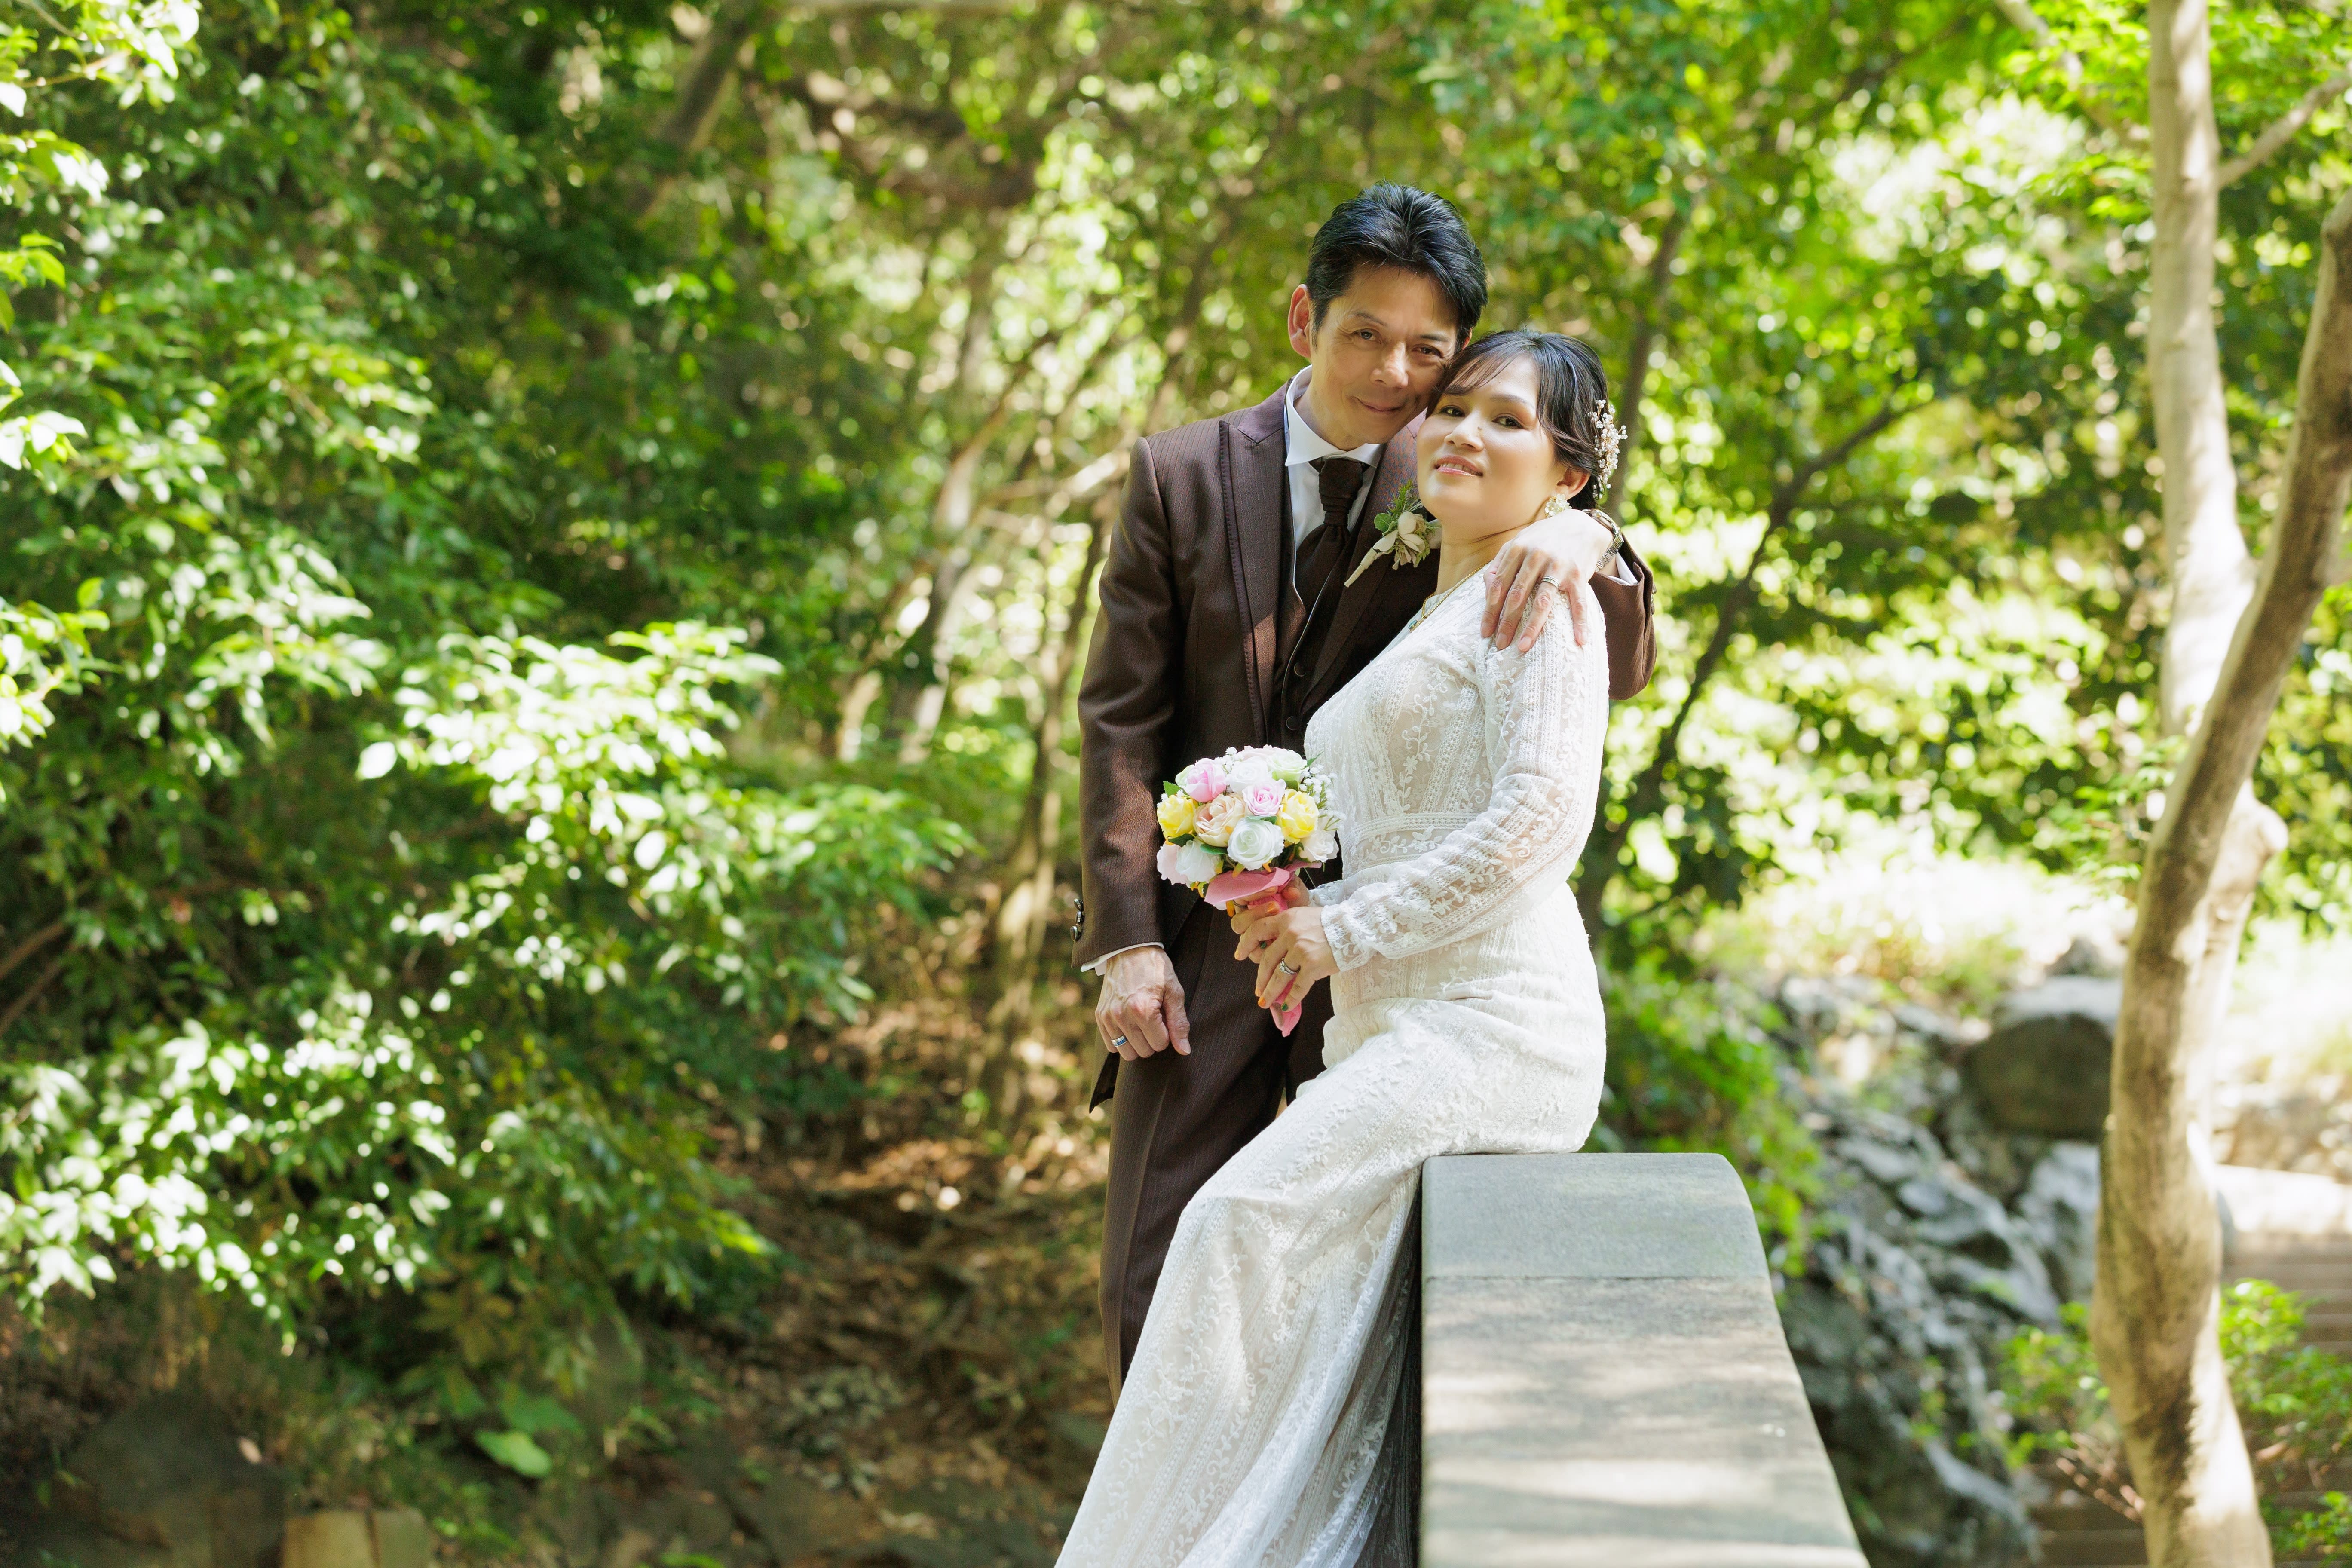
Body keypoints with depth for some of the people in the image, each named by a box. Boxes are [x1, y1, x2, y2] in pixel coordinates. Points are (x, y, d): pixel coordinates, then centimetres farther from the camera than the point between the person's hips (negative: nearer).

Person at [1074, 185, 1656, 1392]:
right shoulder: (1181, 476, 3)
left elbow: (1619, 672, -6)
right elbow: (1121, 719, 3)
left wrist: (1585, 542, -28)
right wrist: (1127, 939, -6)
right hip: (1203, 938, 1)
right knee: (1155, 1289, 2)